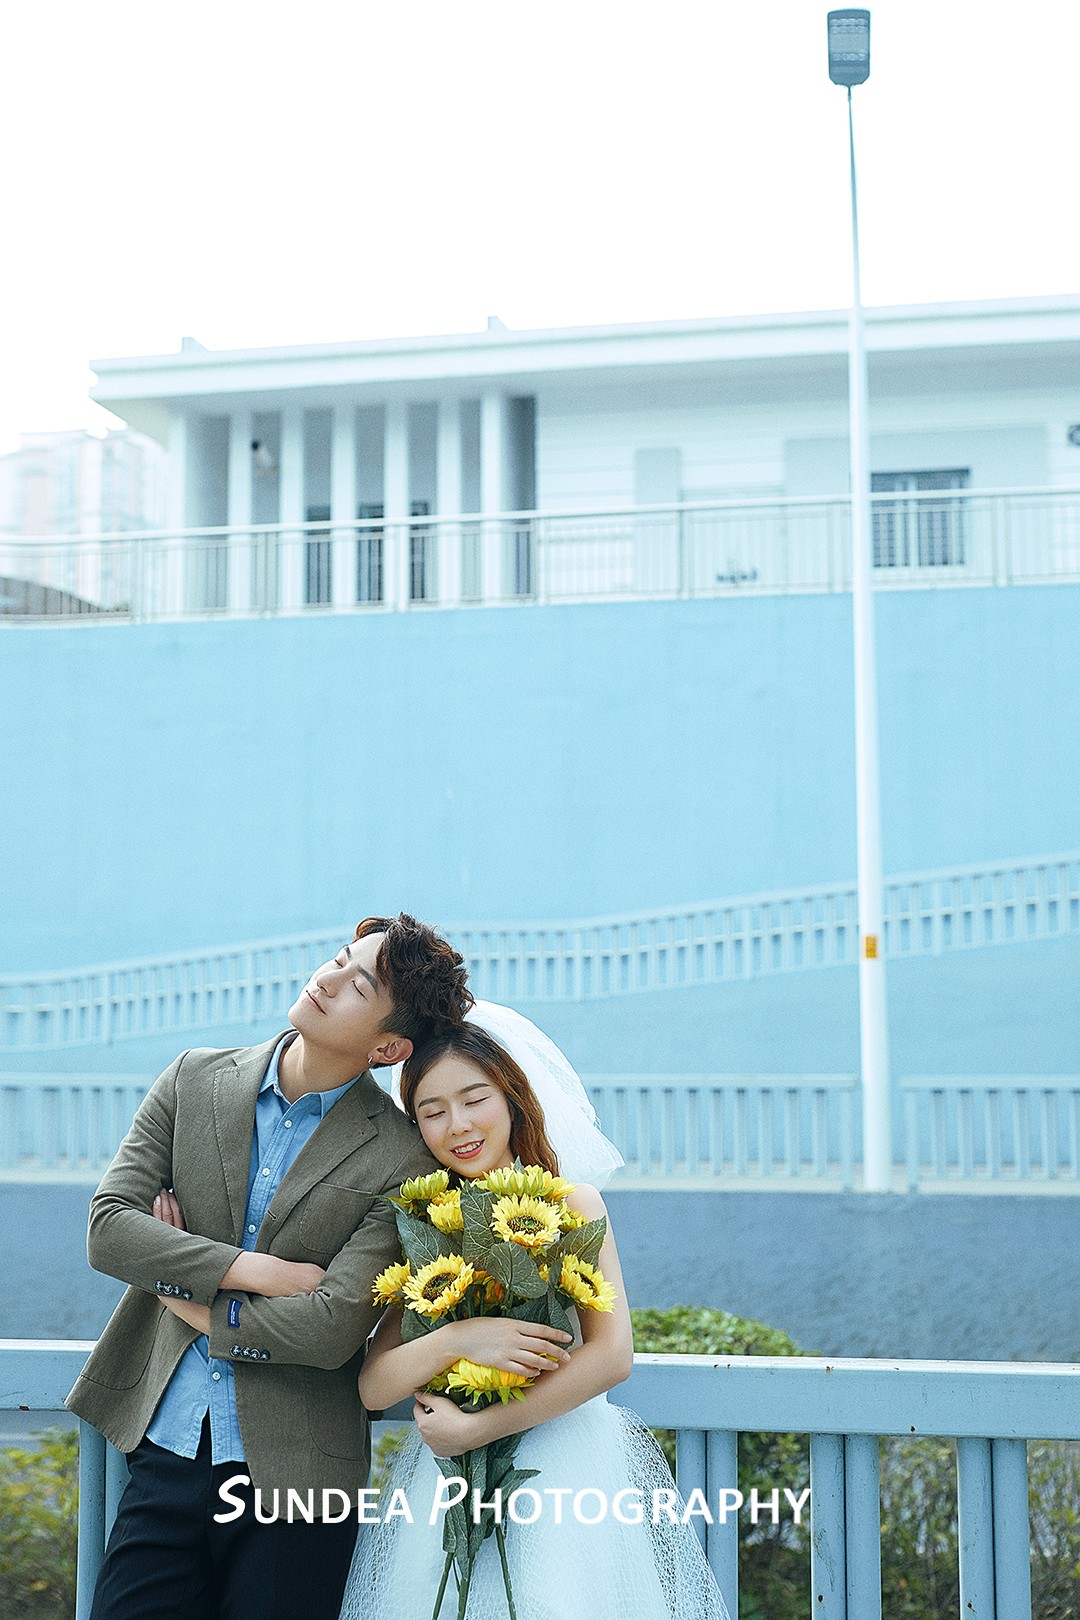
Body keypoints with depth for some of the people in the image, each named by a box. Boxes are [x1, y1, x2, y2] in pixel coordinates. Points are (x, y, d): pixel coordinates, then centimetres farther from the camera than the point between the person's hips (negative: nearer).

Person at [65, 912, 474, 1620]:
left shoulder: (402, 1160, -10)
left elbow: (332, 1330, -16)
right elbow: (108, 1227, -6)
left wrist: (192, 1301, -7)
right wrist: (259, 1272, -13)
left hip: (293, 1472, -3)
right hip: (166, 1449, 3)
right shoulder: (194, 1081, 2)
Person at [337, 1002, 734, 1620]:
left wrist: (480, 1427, -14)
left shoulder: (573, 1203, -2)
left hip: (572, 1467, -2)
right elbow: (373, 1387, -2)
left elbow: (612, 1355, -11)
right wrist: (457, 1339, -22)